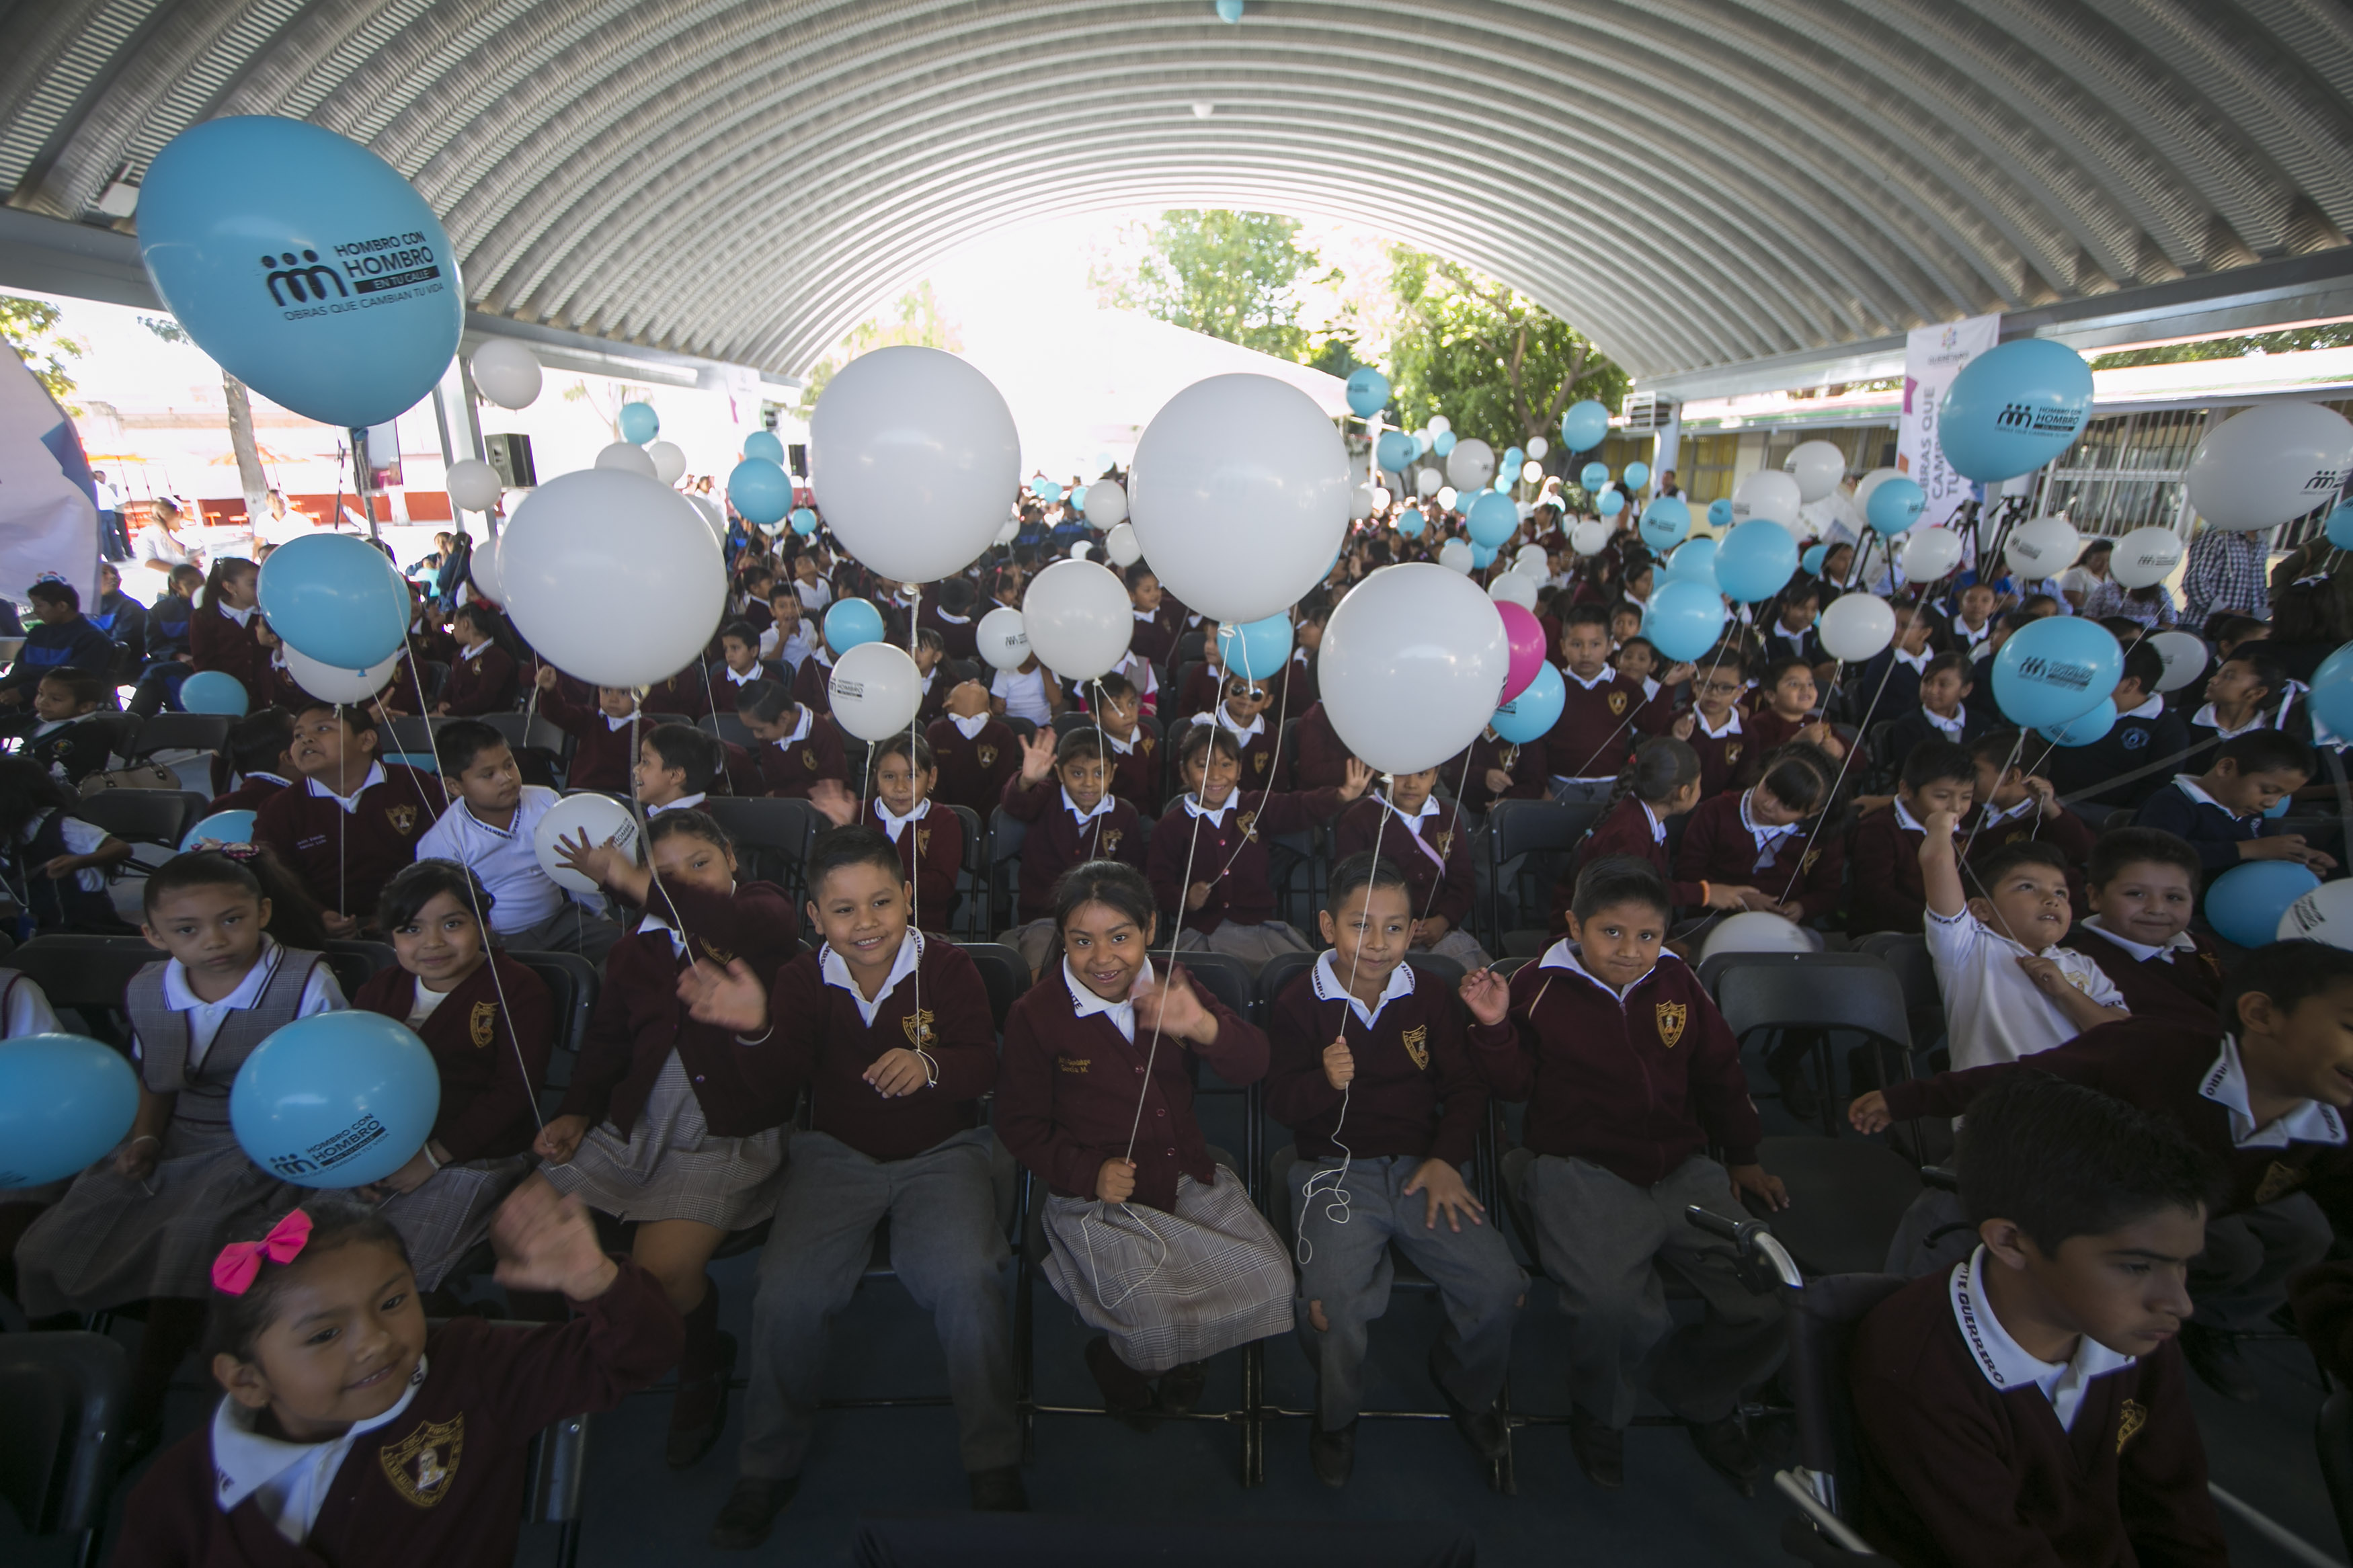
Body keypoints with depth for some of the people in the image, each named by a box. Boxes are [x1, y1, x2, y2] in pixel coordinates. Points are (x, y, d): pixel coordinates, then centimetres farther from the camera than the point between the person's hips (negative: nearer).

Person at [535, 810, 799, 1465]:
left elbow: (741, 923, -24)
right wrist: (576, 1112, 5)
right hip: (632, 1126, 6)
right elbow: (607, 1043, 22)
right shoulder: (637, 950, 18)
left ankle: (701, 1370, 11)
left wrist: (633, 882, -21)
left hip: (729, 1135, -6)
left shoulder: (765, 912, 2)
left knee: (663, 1264, -24)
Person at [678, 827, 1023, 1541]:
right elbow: (779, 1090, -6)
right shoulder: (801, 980, -1)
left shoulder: (947, 967, -6)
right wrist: (756, 1030, -26)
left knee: (966, 1278, -27)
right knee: (787, 1291, -20)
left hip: (942, 1153, -2)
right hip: (837, 1156, 2)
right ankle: (768, 1466, 10)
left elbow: (985, 1065, -8)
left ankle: (995, 1465, -3)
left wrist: (930, 1065, -30)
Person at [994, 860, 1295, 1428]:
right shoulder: (1035, 1014, -6)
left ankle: (1182, 1355, 21)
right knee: (1158, 1325, -21)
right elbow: (1020, 1125, 0)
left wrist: (1203, 1026, -32)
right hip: (1098, 1198, -4)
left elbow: (1251, 1068, -9)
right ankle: (1117, 1359, 17)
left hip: (1192, 1181, 4)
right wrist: (1089, 1172, -16)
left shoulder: (1171, 992, 3)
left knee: (1270, 1286, -9)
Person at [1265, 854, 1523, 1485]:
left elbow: (1464, 1088, 12)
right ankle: (1335, 1415, 11)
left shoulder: (1431, 998, 7)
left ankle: (1466, 1386, 22)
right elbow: (1279, 1102, -5)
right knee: (1335, 1303, -26)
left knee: (1500, 1287, -15)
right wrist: (1324, 1083, -26)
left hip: (1421, 1167, 3)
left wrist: (1446, 1159, -2)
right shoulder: (1300, 1003, -3)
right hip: (1333, 1171, -3)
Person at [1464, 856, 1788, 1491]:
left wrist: (1744, 1157, 23)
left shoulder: (1677, 982, 8)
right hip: (1582, 1172, -5)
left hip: (1684, 1170, 5)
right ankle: (1601, 1413, 8)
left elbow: (1719, 1073, 21)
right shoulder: (1541, 987, -4)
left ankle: (1699, 1396, 25)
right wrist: (1496, 1028, -17)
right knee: (1615, 1308, -29)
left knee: (1772, 1305, -9)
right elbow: (1516, 1083, 1)